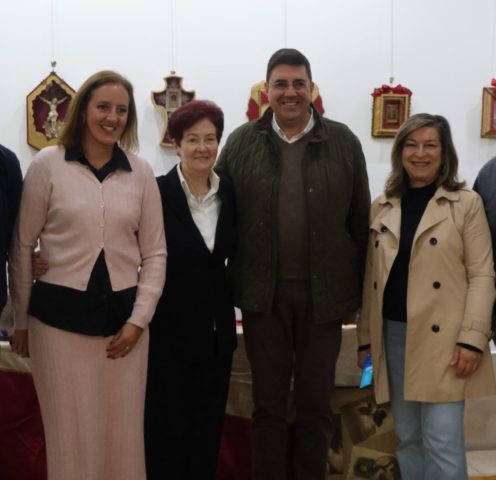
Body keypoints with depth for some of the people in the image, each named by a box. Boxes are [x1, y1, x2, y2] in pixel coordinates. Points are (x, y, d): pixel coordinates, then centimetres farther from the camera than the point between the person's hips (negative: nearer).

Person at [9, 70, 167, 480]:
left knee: (123, 434, 7)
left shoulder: (141, 172, 5)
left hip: (123, 316, 2)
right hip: (60, 316, -2)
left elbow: (155, 253, 7)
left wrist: (138, 319, -1)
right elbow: (23, 246, 3)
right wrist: (21, 319, 4)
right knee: (70, 433, 5)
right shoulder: (47, 164, -1)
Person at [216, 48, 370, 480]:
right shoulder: (241, 143, 2)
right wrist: (228, 285, 1)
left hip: (324, 293, 0)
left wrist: (358, 291, 3)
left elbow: (360, 221, 4)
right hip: (264, 294, 0)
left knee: (316, 403, 12)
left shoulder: (343, 142, 1)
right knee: (268, 403, 11)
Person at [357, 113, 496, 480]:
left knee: (442, 442, -5)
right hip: (393, 334, 4)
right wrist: (366, 338, 10)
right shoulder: (382, 208, 11)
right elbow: (371, 277, 12)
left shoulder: (466, 203, -1)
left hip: (442, 337, -4)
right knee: (408, 438, 13)